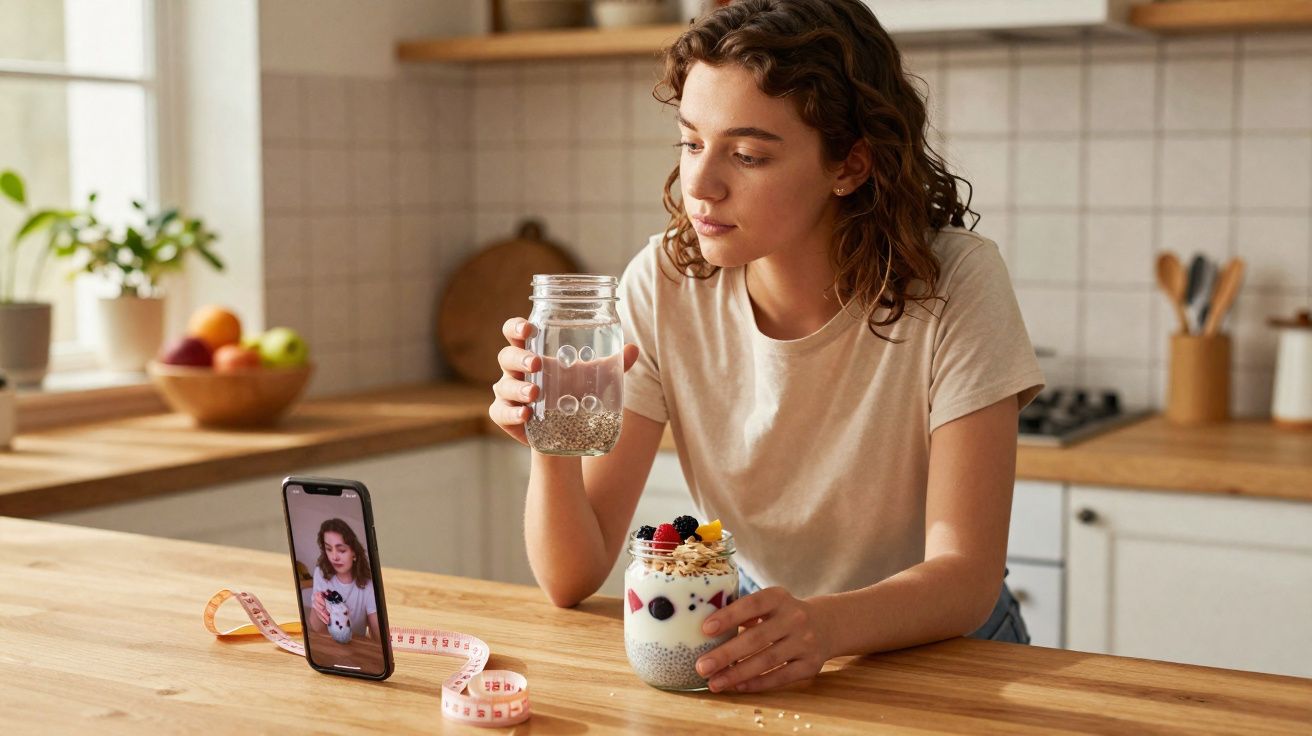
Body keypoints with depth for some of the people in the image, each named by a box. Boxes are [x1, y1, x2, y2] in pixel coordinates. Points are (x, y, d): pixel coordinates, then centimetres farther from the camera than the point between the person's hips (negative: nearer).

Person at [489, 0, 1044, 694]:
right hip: (746, 654, 1)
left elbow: (966, 577, -21)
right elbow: (572, 579, -11)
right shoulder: (664, 286, -12)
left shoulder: (955, 284, -18)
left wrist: (824, 623, -41)